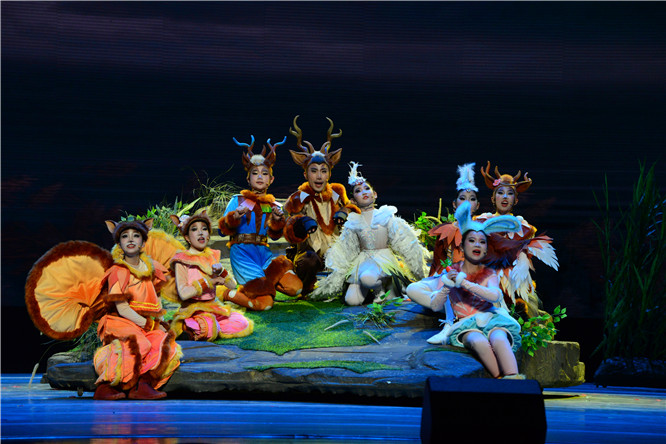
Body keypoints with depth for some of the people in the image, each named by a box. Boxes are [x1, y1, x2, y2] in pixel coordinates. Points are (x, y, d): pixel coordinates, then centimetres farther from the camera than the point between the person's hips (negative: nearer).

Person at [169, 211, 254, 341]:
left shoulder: (211, 256, 13)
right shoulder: (182, 260, -6)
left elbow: (232, 286, 10)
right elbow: (183, 293, -19)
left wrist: (221, 271, -10)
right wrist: (210, 282, -14)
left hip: (214, 306, 7)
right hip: (193, 309, -7)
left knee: (242, 324, -13)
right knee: (208, 328, -35)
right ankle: (187, 326, -9)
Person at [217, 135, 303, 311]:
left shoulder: (273, 205, 17)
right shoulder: (238, 200, 7)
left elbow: (275, 235, 5)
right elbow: (223, 230, 2)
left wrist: (277, 221, -15)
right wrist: (234, 217, -17)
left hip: (263, 252, 5)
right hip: (242, 253, -4)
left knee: (295, 287, -17)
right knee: (264, 302, -22)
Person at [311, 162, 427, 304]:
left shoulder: (385, 215, 3)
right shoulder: (353, 222, 9)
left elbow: (405, 244, 5)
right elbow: (344, 253, 13)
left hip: (384, 259, -3)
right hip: (363, 259, 3)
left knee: (367, 277, -40)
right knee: (351, 300, -22)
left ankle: (381, 287, -4)